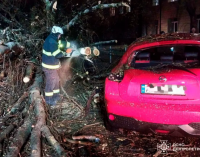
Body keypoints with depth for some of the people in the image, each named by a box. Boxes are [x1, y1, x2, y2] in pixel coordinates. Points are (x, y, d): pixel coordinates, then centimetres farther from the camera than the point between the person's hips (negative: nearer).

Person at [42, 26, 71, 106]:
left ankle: (56, 95, 37)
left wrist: (69, 44, 8)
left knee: (56, 80, 21)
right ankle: (49, 99, 14)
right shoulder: (51, 42, -26)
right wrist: (64, 53, -9)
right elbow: (57, 54, -27)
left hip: (52, 65, 10)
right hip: (49, 66, -10)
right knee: (50, 82, 1)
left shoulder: (52, 39, 5)